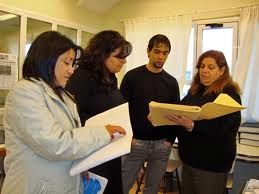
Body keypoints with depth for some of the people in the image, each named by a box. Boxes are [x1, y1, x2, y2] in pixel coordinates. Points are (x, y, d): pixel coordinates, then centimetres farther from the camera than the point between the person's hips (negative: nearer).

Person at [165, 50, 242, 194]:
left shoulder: (229, 94, -12)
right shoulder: (195, 91, 9)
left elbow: (220, 128, -24)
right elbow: (183, 113, 17)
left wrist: (192, 125, -38)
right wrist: (171, 116, -3)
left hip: (213, 162, -6)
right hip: (190, 157, 7)